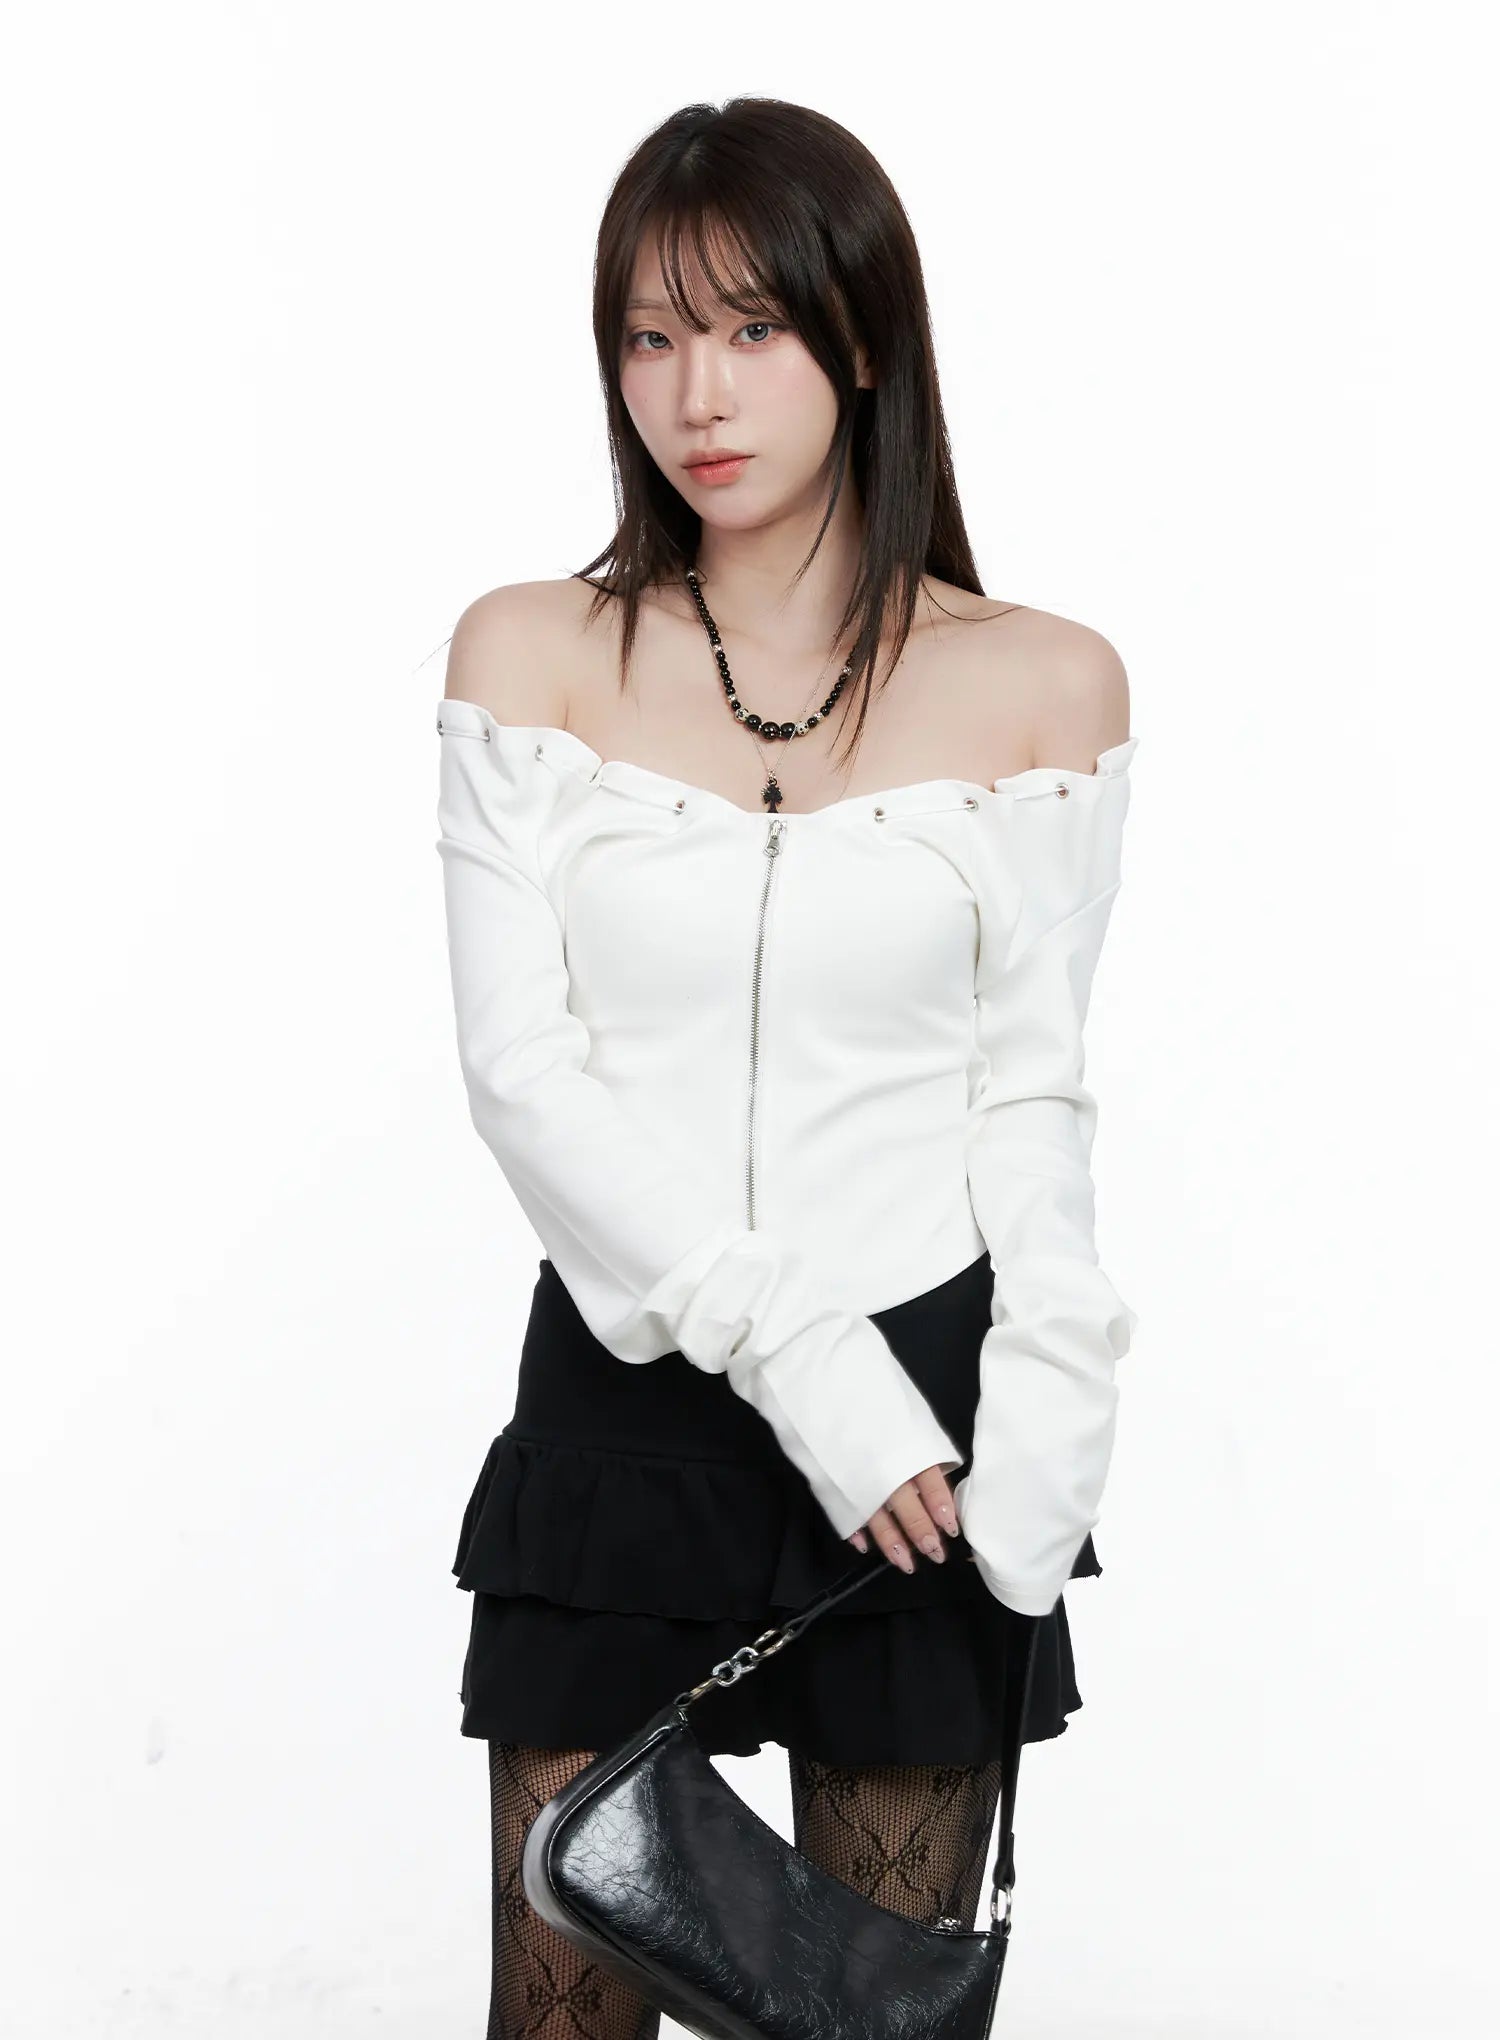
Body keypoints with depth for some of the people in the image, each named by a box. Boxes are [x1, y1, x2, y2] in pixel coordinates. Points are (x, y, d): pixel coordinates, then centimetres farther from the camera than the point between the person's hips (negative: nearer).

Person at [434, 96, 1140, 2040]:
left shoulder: (1043, 685, 0)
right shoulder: (531, 654, 0)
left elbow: (1033, 1094, 0)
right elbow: (523, 1071, -6)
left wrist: (1041, 1437, -12)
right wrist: (798, 1357, -15)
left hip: (926, 1405, 0)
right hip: (625, 1401, 0)